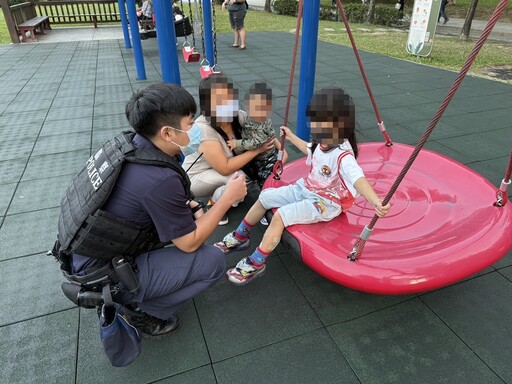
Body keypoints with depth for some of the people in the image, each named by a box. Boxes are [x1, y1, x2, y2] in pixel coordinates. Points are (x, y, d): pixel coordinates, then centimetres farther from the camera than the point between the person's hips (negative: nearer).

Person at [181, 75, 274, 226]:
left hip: (219, 172, 7)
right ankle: (215, 204, -1)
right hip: (196, 178, -7)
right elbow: (225, 168, -35)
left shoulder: (237, 117, -15)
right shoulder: (203, 129, -34)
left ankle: (219, 193, 11)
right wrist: (257, 149, -30)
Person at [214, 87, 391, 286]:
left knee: (280, 215, -26)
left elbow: (359, 180, -45)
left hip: (325, 202, -9)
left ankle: (256, 264, -9)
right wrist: (291, 137, 33)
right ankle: (240, 237, 23)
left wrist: (376, 202, -63)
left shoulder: (344, 156, -29)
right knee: (265, 197, 4)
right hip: (306, 189, 9)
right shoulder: (323, 144, -2)